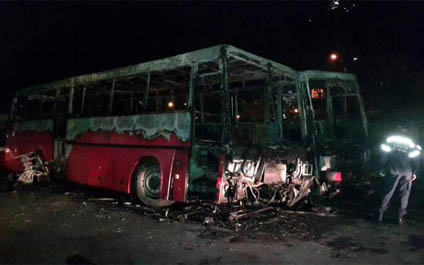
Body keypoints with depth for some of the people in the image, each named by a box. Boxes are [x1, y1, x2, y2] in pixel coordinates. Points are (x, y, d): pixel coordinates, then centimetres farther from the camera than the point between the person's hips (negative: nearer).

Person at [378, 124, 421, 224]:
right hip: (407, 172, 1)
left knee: (388, 192, 5)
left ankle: (380, 213, 3)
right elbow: (415, 158, 4)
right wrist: (414, 172, 5)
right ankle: (401, 216, 6)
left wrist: (383, 168, 3)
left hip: (393, 170, 0)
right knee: (404, 194, 8)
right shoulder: (411, 142, 8)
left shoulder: (391, 139, 4)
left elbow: (385, 154, 0)